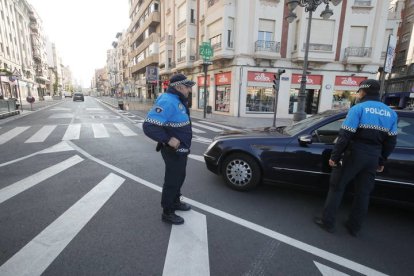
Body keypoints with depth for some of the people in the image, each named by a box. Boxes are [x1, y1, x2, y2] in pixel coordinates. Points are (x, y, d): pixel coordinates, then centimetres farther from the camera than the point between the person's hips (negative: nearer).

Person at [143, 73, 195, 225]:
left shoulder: (178, 100, 7)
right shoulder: (167, 101, -24)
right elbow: (149, 126, -30)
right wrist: (168, 140, -30)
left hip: (181, 149, 10)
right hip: (173, 150, -10)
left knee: (179, 177, 23)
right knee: (172, 180, 4)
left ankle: (175, 201, 44)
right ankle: (167, 212, 22)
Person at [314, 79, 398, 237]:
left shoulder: (358, 108, -10)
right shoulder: (391, 113, 10)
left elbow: (345, 136, -16)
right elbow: (391, 142, 12)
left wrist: (334, 156, -10)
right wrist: (381, 161, 21)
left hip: (354, 155, -6)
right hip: (373, 158, 6)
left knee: (337, 188, 5)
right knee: (363, 193, 13)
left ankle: (327, 222, 11)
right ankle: (354, 227, 24)